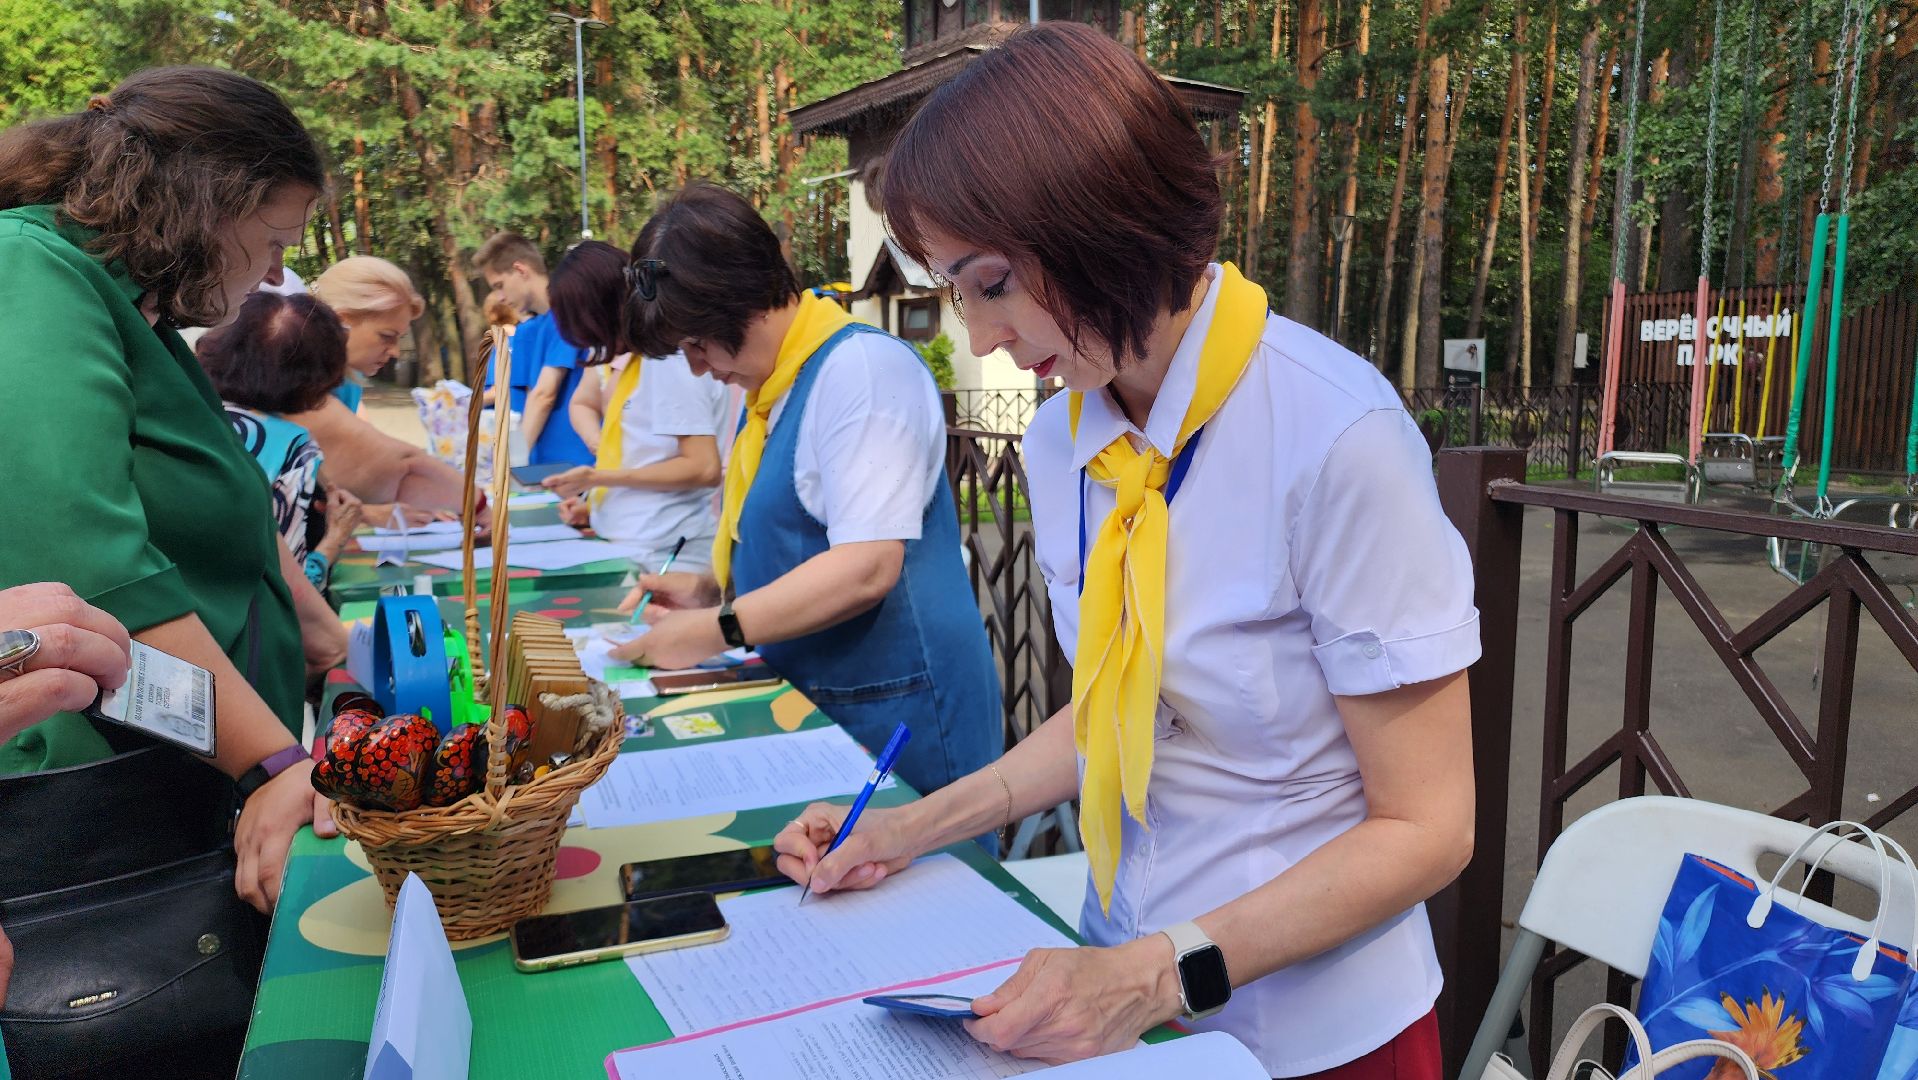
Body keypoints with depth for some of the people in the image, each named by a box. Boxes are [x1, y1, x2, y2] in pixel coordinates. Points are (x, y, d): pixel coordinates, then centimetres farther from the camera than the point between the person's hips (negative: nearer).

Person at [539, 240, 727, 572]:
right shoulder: (624, 352, 9)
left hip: (668, 552, -8)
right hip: (625, 543, 8)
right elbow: (583, 404, 26)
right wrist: (604, 449, 3)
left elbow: (704, 468, -20)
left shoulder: (670, 360, -17)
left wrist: (598, 477, -17)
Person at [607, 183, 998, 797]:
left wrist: (715, 629, -19)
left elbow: (867, 566, -25)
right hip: (809, 702, 9)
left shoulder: (862, 368, -18)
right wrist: (714, 587, 8)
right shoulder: (768, 388, 12)